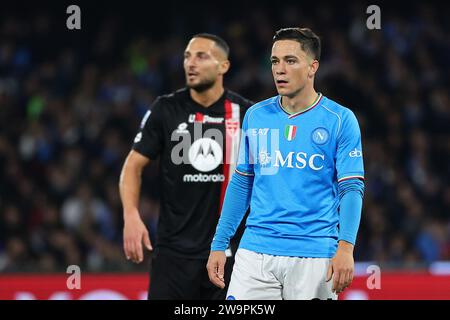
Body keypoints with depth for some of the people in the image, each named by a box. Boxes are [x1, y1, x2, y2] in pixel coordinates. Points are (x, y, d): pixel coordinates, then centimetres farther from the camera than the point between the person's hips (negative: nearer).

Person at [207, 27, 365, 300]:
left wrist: (345, 247, -19)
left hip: (313, 256, -3)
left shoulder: (340, 120, -2)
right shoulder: (255, 116, 9)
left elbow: (352, 188, -6)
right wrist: (219, 244, 10)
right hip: (255, 252, 3)